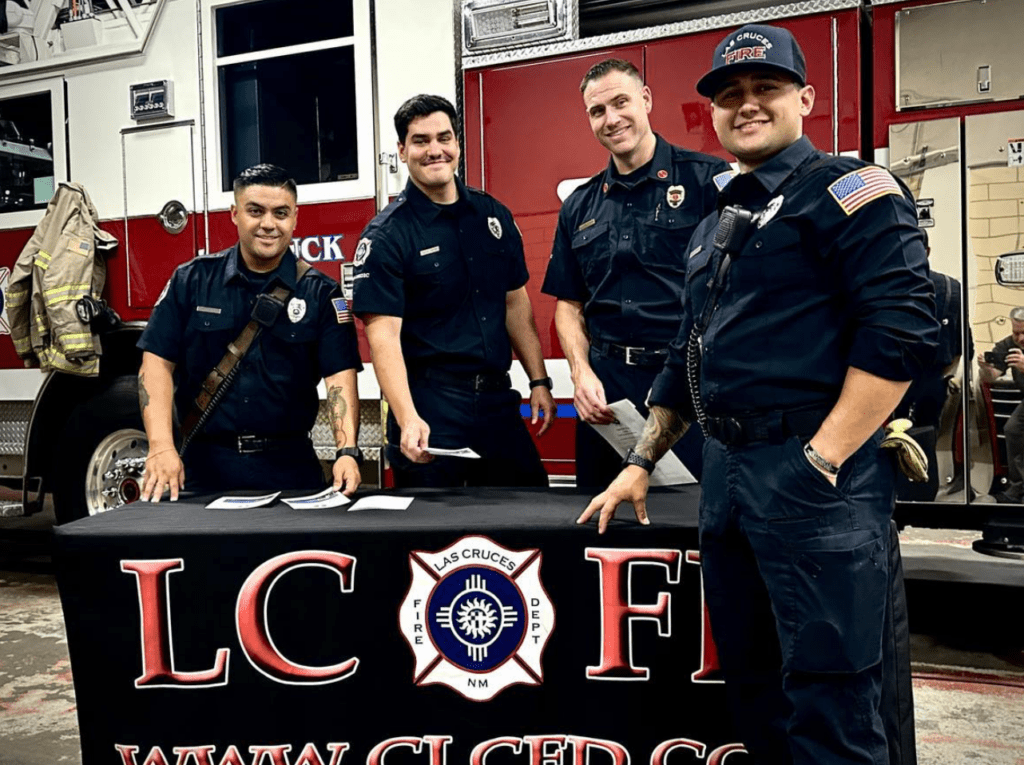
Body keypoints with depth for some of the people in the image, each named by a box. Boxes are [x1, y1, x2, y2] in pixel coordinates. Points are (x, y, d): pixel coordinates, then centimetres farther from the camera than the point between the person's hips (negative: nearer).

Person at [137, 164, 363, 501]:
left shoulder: (321, 293, 0)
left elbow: (340, 375, -8)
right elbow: (158, 362, 0)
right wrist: (161, 448, -12)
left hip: (289, 467, 0)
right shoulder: (191, 281, 3)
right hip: (204, 466, 1)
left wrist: (347, 452, -22)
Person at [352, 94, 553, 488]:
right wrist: (407, 419, -28)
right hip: (429, 405, -5)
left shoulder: (494, 215, 7)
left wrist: (539, 381, 8)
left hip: (497, 397, 5)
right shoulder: (386, 234, -9)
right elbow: (383, 334, -17)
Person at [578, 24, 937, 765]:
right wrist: (642, 462, 20)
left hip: (816, 474, -8)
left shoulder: (847, 189, -5)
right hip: (726, 470, 8)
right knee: (749, 676, 18)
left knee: (828, 696, -1)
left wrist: (822, 462, -19)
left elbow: (901, 331, -16)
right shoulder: (715, 226, 19)